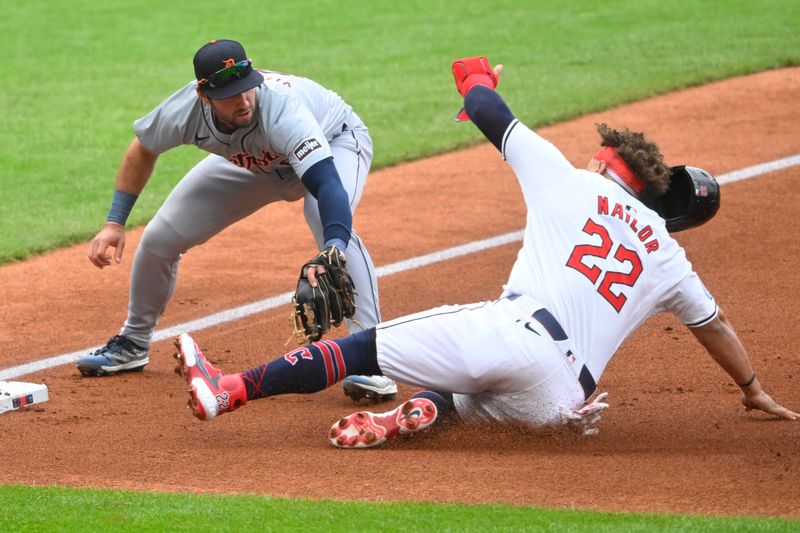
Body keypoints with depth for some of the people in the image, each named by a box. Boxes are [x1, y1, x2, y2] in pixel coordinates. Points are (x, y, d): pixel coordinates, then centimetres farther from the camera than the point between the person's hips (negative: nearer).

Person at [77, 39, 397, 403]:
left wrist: (334, 253, -74)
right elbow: (142, 150, -7)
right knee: (160, 238, 0)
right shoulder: (185, 110, -31)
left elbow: (328, 185, -57)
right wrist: (114, 223, -10)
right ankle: (133, 343, 26)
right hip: (253, 162, 5)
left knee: (332, 227, -38)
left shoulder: (281, 109, -46)